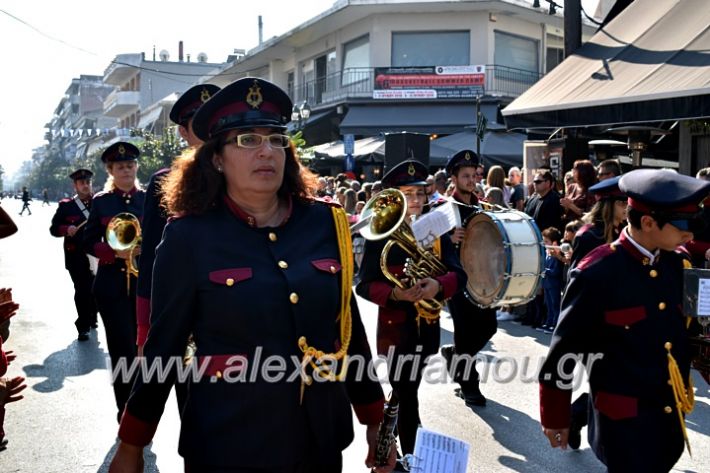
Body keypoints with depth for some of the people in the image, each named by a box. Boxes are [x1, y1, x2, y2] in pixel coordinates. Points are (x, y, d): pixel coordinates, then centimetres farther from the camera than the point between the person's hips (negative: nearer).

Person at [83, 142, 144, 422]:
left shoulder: (148, 199, 6)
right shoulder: (100, 201, 3)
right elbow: (89, 243, 2)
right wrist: (116, 252, -16)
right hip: (112, 284, -1)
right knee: (122, 348, -1)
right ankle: (126, 409, 9)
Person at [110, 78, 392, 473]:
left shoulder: (325, 224, -1)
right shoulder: (189, 237, -10)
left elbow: (349, 327, 6)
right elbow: (164, 344, -4)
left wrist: (375, 419, 10)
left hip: (322, 440, 3)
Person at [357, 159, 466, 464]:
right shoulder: (380, 235, -8)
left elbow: (459, 274, -6)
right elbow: (365, 285, -13)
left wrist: (438, 285, -28)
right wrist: (395, 293, -31)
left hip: (428, 326, 4)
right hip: (395, 327, -4)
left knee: (407, 392, 17)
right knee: (406, 396, -1)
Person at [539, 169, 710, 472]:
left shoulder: (677, 265, 1)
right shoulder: (596, 273, -19)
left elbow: (686, 330, 13)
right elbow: (563, 349, -12)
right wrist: (555, 416, -4)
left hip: (671, 418, 7)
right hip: (624, 423, -7)